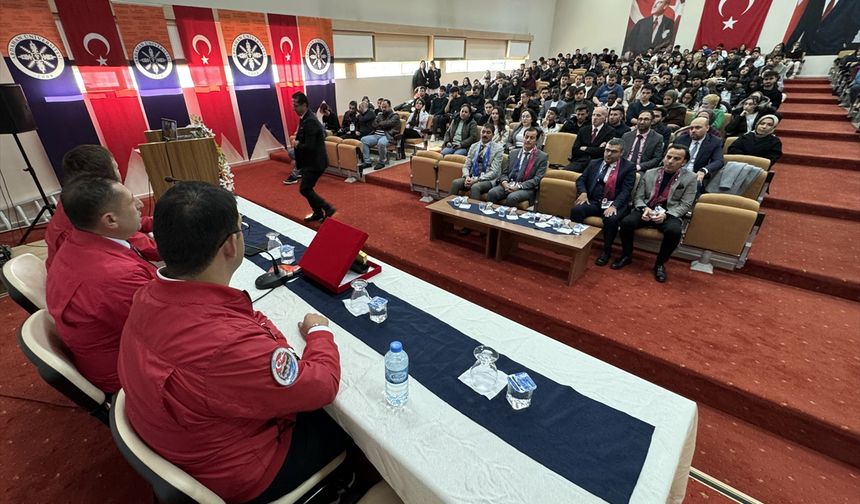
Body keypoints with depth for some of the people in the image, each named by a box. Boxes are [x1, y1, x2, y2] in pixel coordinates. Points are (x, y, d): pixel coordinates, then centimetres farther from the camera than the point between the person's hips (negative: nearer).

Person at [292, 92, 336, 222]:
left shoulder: (310, 121, -22)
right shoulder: (304, 119, 9)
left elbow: (309, 146, -27)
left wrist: (297, 145, -10)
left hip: (315, 162, -10)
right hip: (310, 161, 10)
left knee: (304, 189, -6)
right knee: (307, 188, 14)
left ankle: (328, 209, 3)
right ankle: (318, 213, 26)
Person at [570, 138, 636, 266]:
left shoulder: (629, 167, 2)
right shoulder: (594, 163, 15)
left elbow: (626, 191, -8)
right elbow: (581, 180, 14)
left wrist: (614, 206, -23)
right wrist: (583, 193, -8)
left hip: (615, 204, -3)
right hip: (593, 202, 3)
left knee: (610, 219, -34)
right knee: (576, 210, -27)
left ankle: (606, 251, -11)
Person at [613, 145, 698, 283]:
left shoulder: (690, 178, 3)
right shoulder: (649, 173, 8)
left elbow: (685, 205, -2)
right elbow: (638, 196, 6)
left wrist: (666, 214, -19)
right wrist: (644, 208, -15)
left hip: (670, 214, -1)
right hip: (646, 210, 2)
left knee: (674, 231, -34)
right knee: (626, 222, -28)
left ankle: (660, 263, -7)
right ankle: (627, 256, -3)